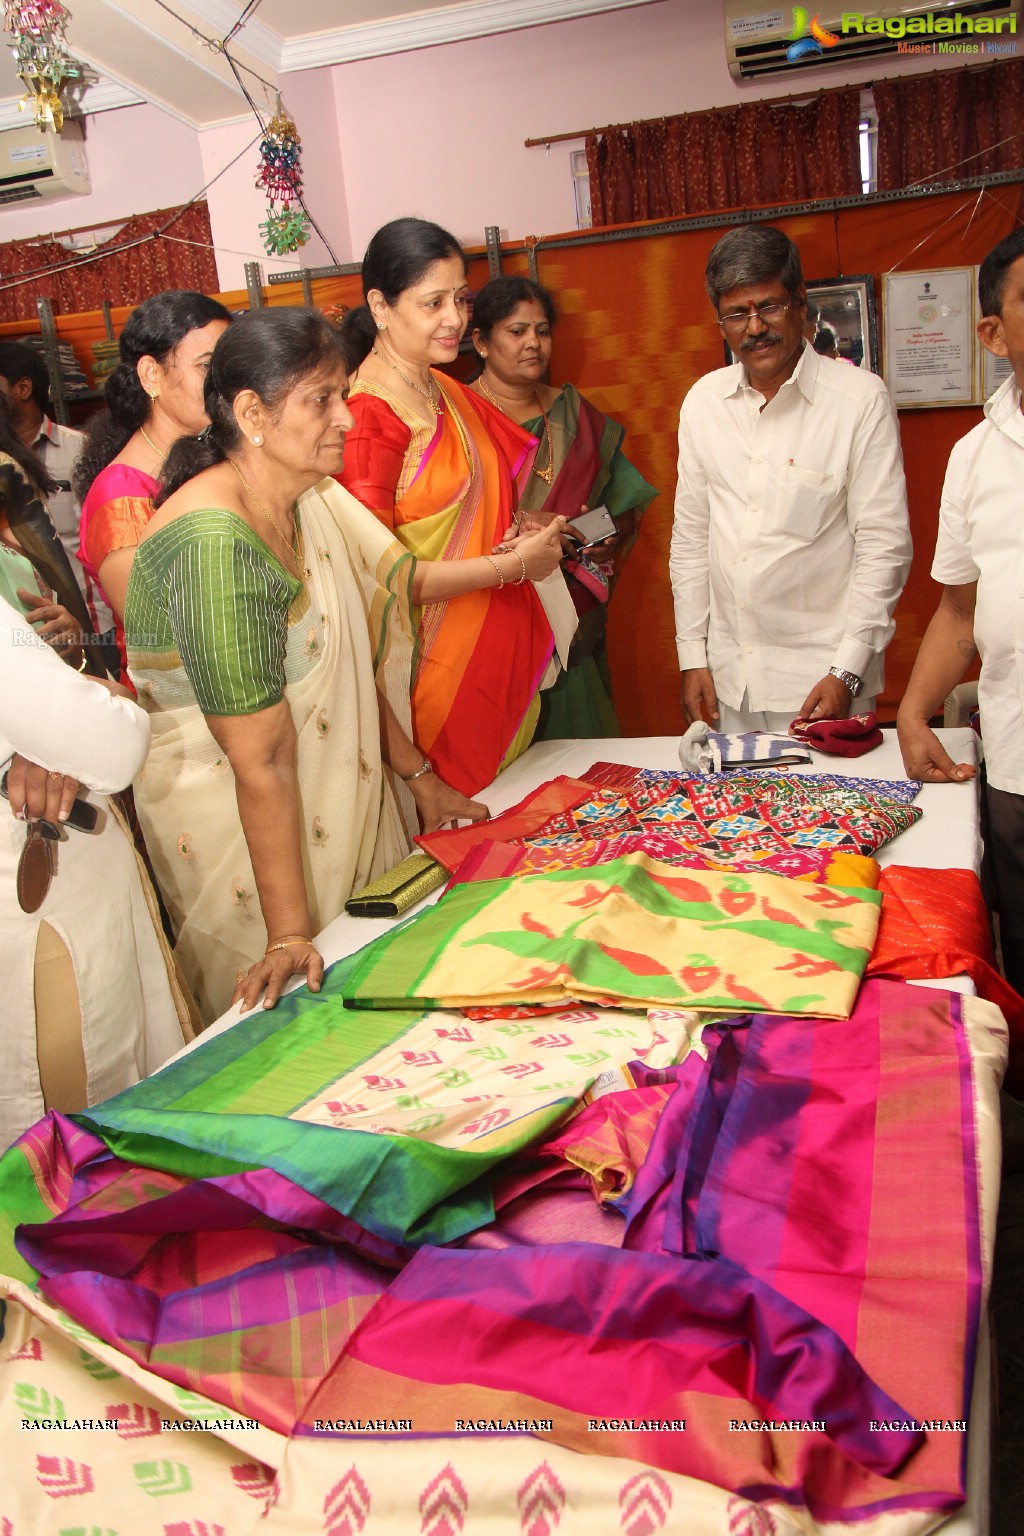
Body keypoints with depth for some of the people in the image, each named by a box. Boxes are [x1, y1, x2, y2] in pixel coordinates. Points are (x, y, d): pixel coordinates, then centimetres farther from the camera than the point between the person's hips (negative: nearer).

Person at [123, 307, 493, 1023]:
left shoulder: (308, 501, 1)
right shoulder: (214, 543, -26)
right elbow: (261, 761, -27)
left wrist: (420, 775, 12)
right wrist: (289, 935, -23)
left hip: (343, 802, 8)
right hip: (237, 826, -8)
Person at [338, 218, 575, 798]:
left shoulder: (448, 393, 10)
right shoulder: (368, 419, -17)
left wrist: (528, 532, -1)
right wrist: (513, 564, -15)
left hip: (501, 656, 8)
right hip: (435, 668, -8)